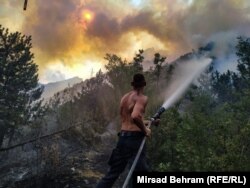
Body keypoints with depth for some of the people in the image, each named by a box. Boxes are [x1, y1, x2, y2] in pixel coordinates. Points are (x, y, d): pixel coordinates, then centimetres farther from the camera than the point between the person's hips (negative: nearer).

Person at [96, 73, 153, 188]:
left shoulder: (124, 97, 15)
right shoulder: (141, 98, -9)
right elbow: (135, 116, -28)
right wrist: (145, 130, -13)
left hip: (123, 137, 8)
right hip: (134, 138, -8)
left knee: (113, 173, 14)